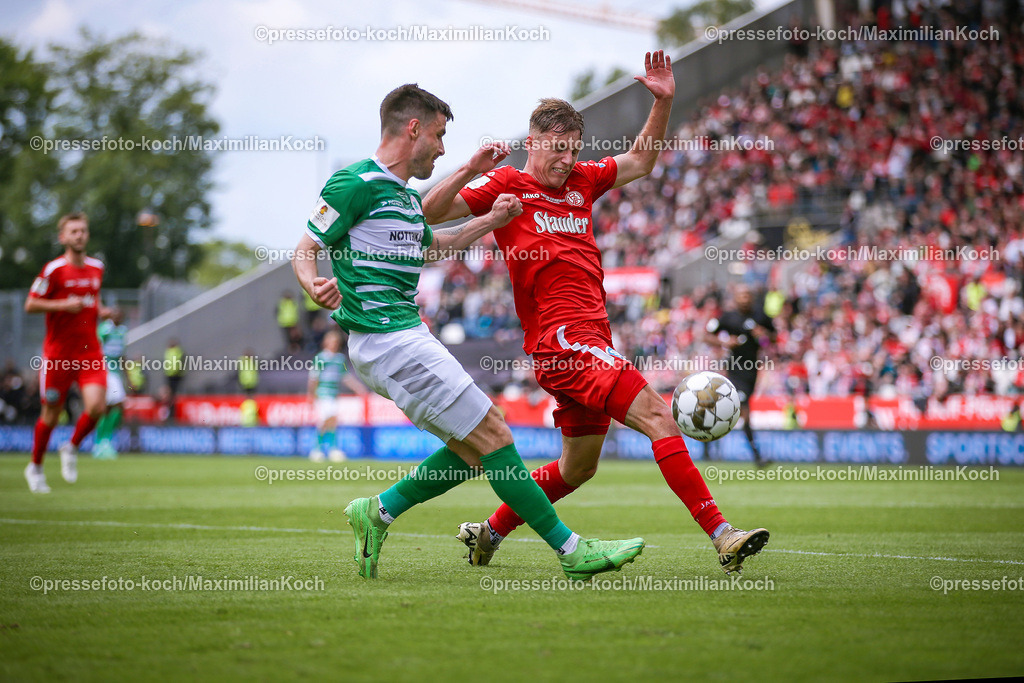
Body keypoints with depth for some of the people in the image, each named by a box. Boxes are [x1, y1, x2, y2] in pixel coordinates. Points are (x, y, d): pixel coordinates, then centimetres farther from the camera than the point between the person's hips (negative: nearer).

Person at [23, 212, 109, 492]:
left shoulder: (97, 267, 10)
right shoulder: (54, 270, -8)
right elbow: (30, 305, -7)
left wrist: (101, 311, 5)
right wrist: (63, 305, -19)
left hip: (90, 352, 4)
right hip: (58, 353, -4)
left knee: (96, 406, -15)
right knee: (51, 413, 4)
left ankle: (72, 448, 13)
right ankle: (35, 467, 27)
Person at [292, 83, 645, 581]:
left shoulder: (407, 197, 19)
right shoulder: (355, 184, -9)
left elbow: (432, 246, 37)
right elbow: (305, 249, -8)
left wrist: (492, 221, 34)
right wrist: (315, 286, -29)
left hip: (404, 334, 10)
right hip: (387, 338, -10)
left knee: (474, 452, 9)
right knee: (492, 439, -8)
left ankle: (377, 513, 16)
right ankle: (572, 551, -4)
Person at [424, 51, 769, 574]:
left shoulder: (581, 181, 18)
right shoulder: (505, 185, 0)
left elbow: (640, 161, 29)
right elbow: (428, 213, -6)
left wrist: (663, 102, 15)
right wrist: (470, 171, -20)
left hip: (591, 341, 9)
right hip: (561, 339, -9)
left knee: (578, 467, 18)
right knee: (657, 416, -20)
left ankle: (489, 532, 31)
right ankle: (721, 536, -26)